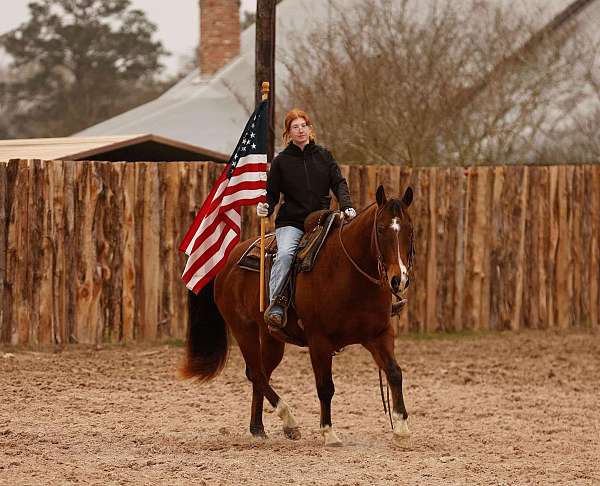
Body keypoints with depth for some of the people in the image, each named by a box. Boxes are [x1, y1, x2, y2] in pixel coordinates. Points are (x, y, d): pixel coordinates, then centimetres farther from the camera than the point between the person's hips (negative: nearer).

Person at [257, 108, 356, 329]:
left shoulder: (324, 155, 13)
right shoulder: (281, 161, 7)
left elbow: (338, 183, 8)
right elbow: (272, 193, 8)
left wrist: (347, 206, -10)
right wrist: (265, 207, -13)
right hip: (291, 221, -3)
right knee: (285, 254, -30)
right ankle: (276, 303, -31)